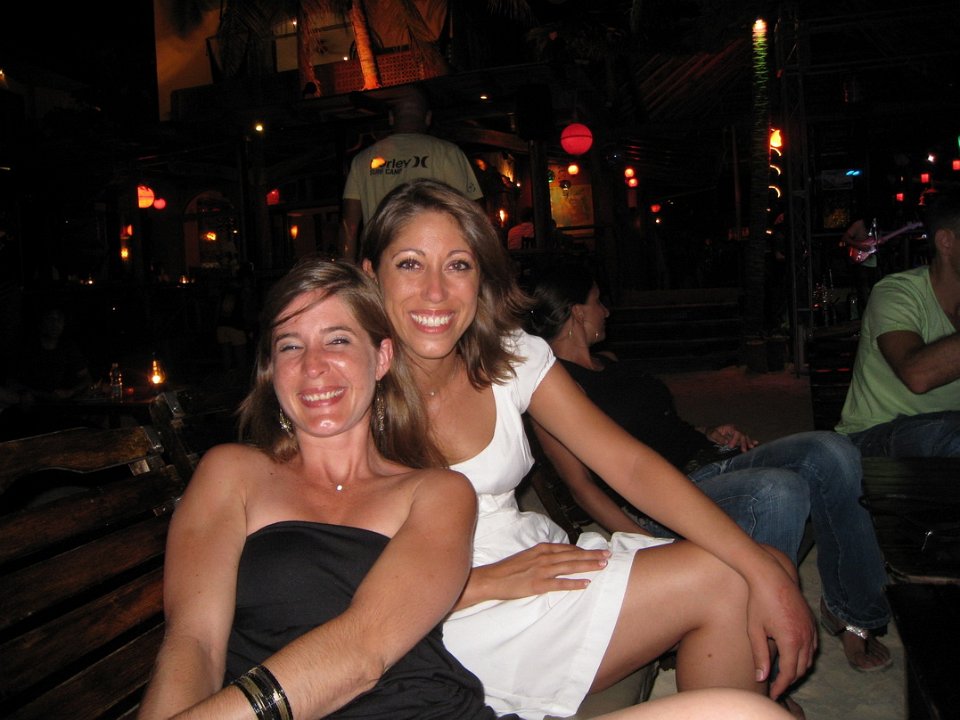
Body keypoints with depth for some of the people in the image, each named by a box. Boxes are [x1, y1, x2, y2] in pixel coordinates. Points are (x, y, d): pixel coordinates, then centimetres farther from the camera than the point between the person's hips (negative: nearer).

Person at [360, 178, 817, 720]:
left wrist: (764, 572, -16)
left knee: (772, 568, -7)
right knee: (719, 580, -16)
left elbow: (630, 463, -8)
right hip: (456, 622, -5)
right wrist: (490, 581, -21)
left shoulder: (514, 357, -2)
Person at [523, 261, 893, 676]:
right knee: (778, 492, -34)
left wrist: (708, 435, 11)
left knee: (831, 453, -12)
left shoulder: (610, 362, 23)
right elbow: (582, 487, -14)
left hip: (708, 462, 9)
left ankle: (852, 611, 3)